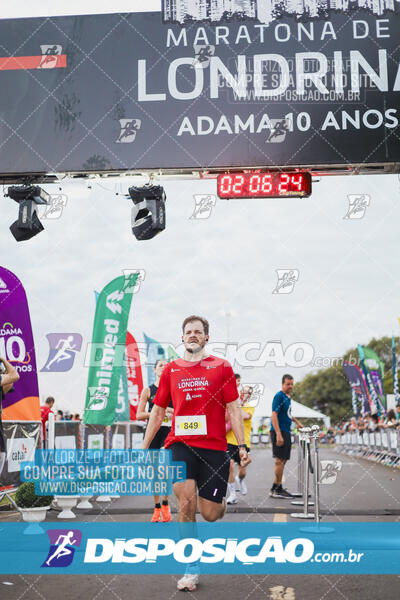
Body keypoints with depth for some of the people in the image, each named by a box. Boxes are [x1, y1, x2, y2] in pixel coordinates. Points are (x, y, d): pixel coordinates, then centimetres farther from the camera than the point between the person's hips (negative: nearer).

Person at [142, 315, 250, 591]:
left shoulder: (222, 367, 4)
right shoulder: (171, 370, 10)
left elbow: (233, 410, 3)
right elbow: (158, 411, 16)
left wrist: (242, 446, -5)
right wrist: (144, 448, 14)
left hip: (213, 447, -1)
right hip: (180, 444, 1)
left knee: (210, 514, 1)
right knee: (186, 501, -15)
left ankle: (222, 504, 41)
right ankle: (192, 570, -1)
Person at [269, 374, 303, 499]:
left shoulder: (287, 397, 16)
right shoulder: (279, 396, -12)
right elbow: (274, 415, -20)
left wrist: (296, 421, 28)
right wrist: (278, 435, -26)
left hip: (286, 432, 10)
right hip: (279, 432, -10)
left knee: (283, 460, 11)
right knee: (280, 460, -8)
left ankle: (277, 488, 17)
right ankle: (277, 490, -3)